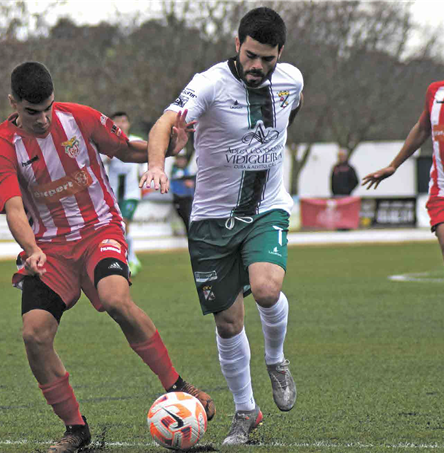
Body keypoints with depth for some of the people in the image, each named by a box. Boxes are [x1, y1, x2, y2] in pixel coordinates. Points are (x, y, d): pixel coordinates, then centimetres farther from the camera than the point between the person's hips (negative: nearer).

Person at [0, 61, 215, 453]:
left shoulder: (80, 118, -4)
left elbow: (126, 150, 12)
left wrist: (165, 147, -8)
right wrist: (32, 250, -36)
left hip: (100, 229, -1)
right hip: (48, 244, 1)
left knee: (116, 299, -32)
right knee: (35, 333, -17)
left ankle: (176, 386, -15)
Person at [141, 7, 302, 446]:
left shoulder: (291, 79, -4)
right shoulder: (212, 83, -18)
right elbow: (165, 123, -35)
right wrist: (157, 164, -54)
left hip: (268, 209, 1)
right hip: (214, 215, -1)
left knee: (266, 289, -26)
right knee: (228, 322, 2)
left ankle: (276, 360, 6)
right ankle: (245, 411, 22)